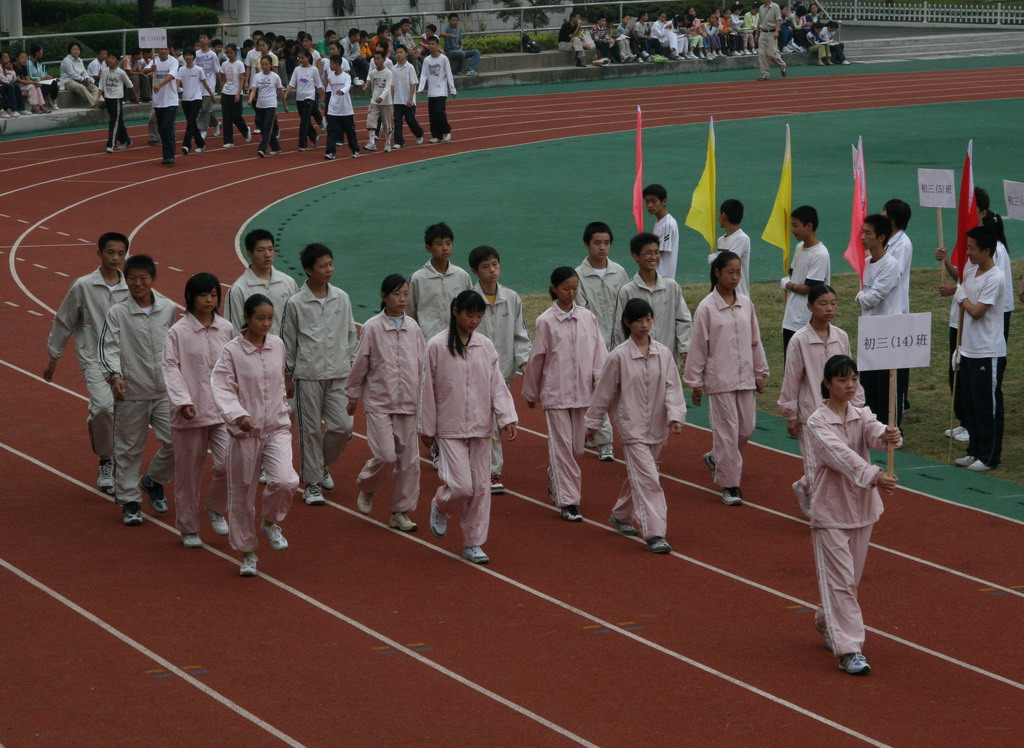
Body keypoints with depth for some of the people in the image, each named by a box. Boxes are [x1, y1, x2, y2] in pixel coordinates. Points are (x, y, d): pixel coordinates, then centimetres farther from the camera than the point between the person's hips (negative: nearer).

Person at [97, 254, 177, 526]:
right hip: (131, 392, -2)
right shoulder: (116, 313, -5)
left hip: (165, 391, 3)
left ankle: (154, 481, 23)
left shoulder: (168, 308, 5)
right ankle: (129, 500, 17)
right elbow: (107, 347, -11)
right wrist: (115, 375, -28)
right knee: (128, 448, 5)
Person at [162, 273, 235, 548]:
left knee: (229, 462, -13)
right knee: (188, 472, 5)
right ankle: (188, 529, 20)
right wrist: (183, 401, -21)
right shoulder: (178, 331, -5)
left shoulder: (226, 329, 6)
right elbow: (171, 368, -10)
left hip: (222, 409, 3)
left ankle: (216, 509, 15)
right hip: (190, 411, -2)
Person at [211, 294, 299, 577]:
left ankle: (271, 522, 10)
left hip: (277, 428, 2)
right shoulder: (232, 351, -10)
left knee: (284, 481, -20)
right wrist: (238, 415, -31)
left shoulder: (277, 345, 3)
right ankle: (247, 553, 22)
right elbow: (221, 388, -17)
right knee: (242, 493, 6)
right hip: (245, 431, -2)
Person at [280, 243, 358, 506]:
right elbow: (288, 342, 1)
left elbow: (351, 335, 13)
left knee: (342, 427, -2)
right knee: (311, 430, 2)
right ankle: (312, 483, 13)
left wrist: (352, 365, 11)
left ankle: (322, 465, 25)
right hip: (308, 375, -3)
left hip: (338, 374, 3)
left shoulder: (341, 298, 4)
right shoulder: (295, 304, -5)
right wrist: (288, 376, 3)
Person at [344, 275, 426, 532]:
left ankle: (401, 512, 15)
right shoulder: (372, 328, -7)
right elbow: (360, 365, 1)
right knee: (386, 455, -13)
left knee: (409, 459, 4)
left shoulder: (413, 328, 3)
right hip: (379, 402, -4)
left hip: (408, 403, 4)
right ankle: (366, 487, 19)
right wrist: (353, 396, 8)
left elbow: (423, 364, 10)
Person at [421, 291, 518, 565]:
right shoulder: (437, 346, -8)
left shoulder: (486, 347, 3)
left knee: (481, 486, 5)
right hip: (450, 428, -4)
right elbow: (427, 388, -2)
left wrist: (507, 418, -10)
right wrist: (427, 427, 1)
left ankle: (473, 544, 16)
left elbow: (497, 385, 3)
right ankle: (440, 507, 21)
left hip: (481, 428, 4)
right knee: (461, 486, -13)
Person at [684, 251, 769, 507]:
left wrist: (760, 372, 14)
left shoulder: (746, 304, 6)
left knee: (746, 428, 9)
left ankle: (716, 459, 35)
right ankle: (729, 485, 4)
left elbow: (755, 341, 14)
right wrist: (695, 382, -4)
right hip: (719, 378, -5)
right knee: (727, 430, -5)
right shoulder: (707, 308, -8)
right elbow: (697, 346, -5)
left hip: (745, 377, 5)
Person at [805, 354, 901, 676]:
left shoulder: (861, 416, 4)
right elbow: (840, 454, -29)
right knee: (839, 579, -9)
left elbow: (875, 433, -18)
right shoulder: (818, 422, -13)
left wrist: (889, 436, -43)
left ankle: (826, 621, 42)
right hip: (830, 508, -6)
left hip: (861, 507, 6)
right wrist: (873, 476, -44)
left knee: (851, 577, 17)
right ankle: (849, 649, -11)